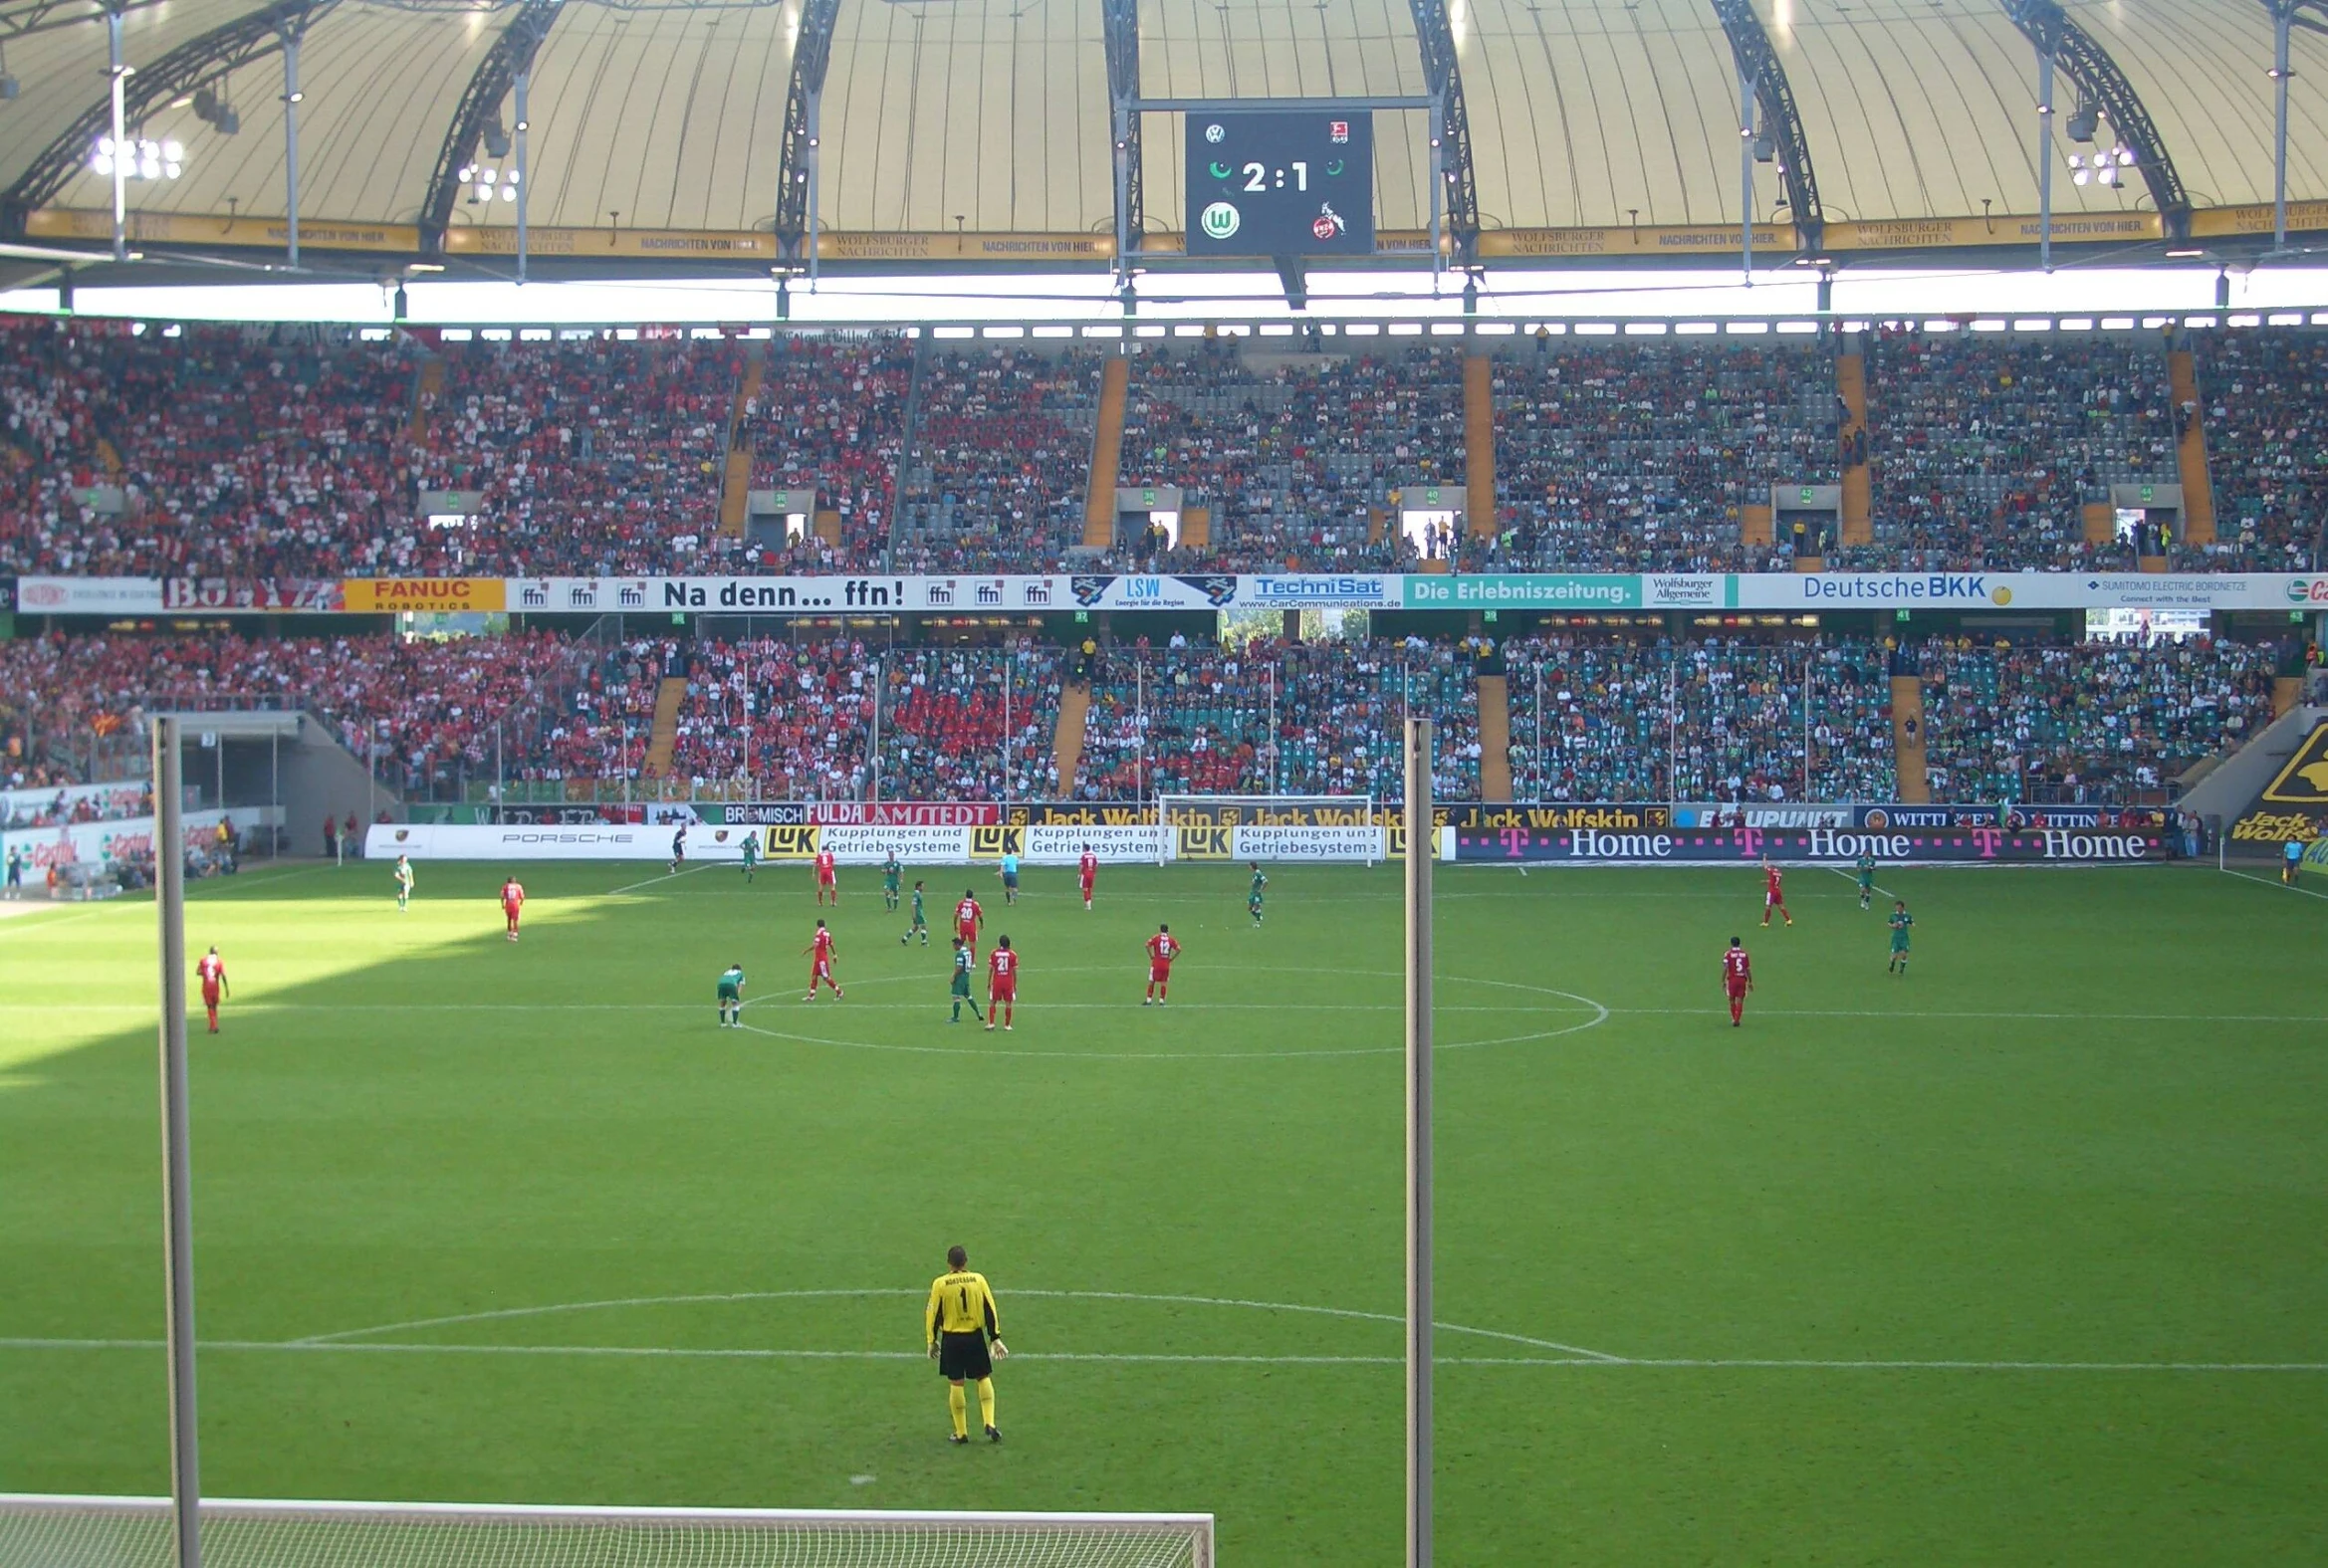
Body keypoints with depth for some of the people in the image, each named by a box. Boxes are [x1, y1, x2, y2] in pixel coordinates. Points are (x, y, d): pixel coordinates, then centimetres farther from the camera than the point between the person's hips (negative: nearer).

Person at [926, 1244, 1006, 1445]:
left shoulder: (940, 1284, -6)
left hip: (951, 1339, -1)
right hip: (975, 1337, 1)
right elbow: (990, 1310, 0)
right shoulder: (978, 1280, -2)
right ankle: (989, 1423, 2)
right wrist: (995, 1338, 7)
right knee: (984, 1379, 16)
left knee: (956, 1384, 7)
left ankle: (961, 1433, 12)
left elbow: (933, 1314, -1)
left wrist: (932, 1341, 10)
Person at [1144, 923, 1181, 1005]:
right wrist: (1171, 958, 5)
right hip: (1166, 965, 2)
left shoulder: (1156, 938, -3)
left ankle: (1149, 999, 6)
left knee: (1152, 981, 7)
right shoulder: (1171, 940, 2)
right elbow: (1178, 949, -3)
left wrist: (1151, 956, -4)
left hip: (1156, 964, -1)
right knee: (1164, 983, 7)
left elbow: (1147, 945, -15)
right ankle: (1161, 1000, 4)